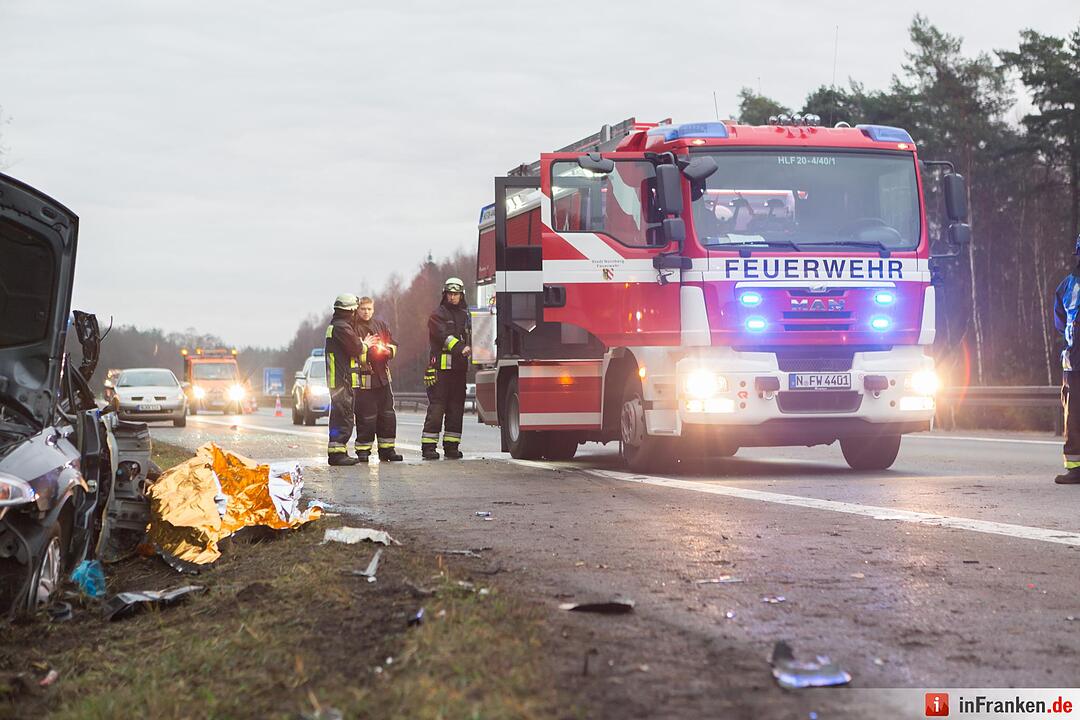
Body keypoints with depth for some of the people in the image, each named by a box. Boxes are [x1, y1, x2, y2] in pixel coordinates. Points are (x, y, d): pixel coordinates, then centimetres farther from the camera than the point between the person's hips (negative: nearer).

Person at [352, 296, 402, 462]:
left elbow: (394, 346, 17)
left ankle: (387, 449, 16)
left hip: (383, 376, 6)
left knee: (387, 415, 8)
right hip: (364, 378, -6)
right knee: (366, 416, -6)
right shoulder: (354, 328, -5)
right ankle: (363, 450, 3)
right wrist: (365, 346, -18)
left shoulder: (381, 326, 14)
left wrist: (386, 350, -3)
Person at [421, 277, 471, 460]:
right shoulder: (438, 315, -1)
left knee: (456, 408, 6)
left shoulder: (465, 316, 18)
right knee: (436, 407, -8)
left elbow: (470, 338, 21)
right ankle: (428, 447, -6)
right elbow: (443, 335, -16)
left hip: (459, 368, 6)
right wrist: (460, 348, -30)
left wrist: (470, 348, -2)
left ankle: (451, 446, 10)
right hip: (441, 368, -6)